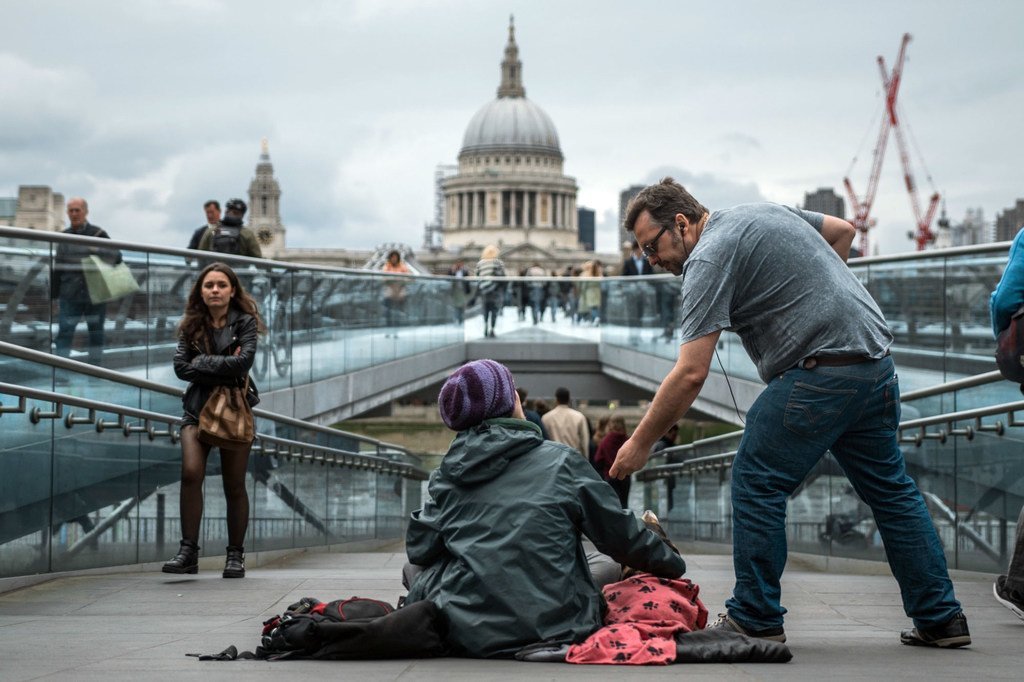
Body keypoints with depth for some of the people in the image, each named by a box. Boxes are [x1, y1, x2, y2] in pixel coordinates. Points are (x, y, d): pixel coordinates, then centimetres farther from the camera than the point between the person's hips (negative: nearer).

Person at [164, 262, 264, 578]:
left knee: (234, 485, 3)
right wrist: (224, 369, -12)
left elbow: (243, 362, -15)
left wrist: (202, 363, -11)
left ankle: (236, 555, 12)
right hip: (198, 408, 1)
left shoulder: (245, 322, 1)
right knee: (191, 473, -18)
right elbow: (181, 366, -5)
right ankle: (188, 551, -16)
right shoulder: (191, 325, 8)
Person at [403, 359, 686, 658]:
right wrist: (674, 565, 22)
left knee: (416, 570, 27)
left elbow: (419, 549, 5)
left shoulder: (446, 474, 5)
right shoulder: (559, 461, 0)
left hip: (465, 635, 1)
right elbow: (621, 535, 5)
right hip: (555, 629, -1)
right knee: (608, 566, 23)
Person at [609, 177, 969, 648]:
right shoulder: (764, 212, 18)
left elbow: (691, 373, -15)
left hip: (820, 371, -9)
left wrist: (641, 443, -8)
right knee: (890, 488, 15)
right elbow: (843, 230, 29)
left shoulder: (708, 259, -9)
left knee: (757, 482, 0)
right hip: (876, 358, 9)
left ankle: (755, 618, 4)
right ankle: (940, 618, 19)